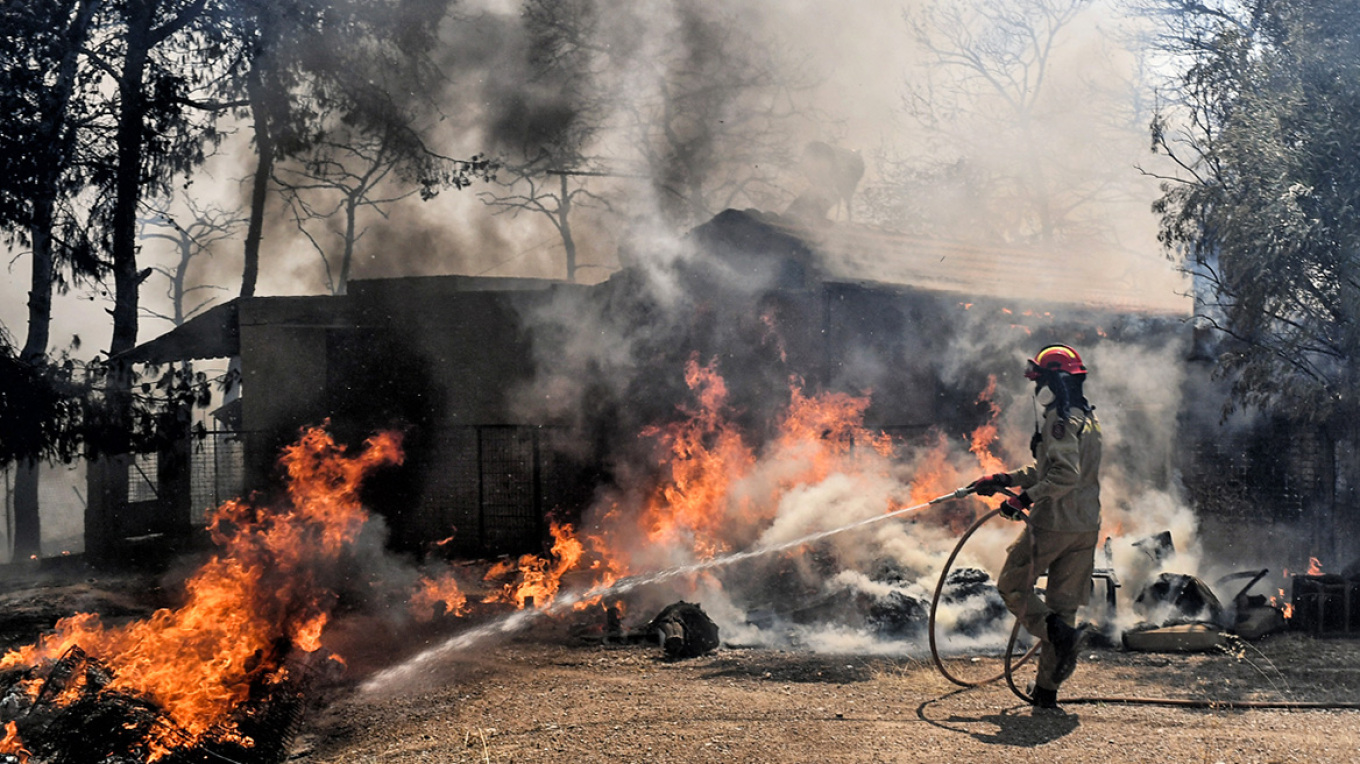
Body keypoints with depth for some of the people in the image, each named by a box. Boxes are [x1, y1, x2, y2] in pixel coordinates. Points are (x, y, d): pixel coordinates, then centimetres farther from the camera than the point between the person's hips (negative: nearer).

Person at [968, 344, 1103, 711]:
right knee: (1062, 602, 12)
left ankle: (1061, 634, -13)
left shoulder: (1061, 419, -15)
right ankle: (1046, 689, 16)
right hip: (1086, 527, 9)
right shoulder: (1088, 417, 17)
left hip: (1054, 523, -9)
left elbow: (1065, 475, -27)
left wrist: (1025, 499, -23)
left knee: (1013, 585, 7)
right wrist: (1002, 480, 24)